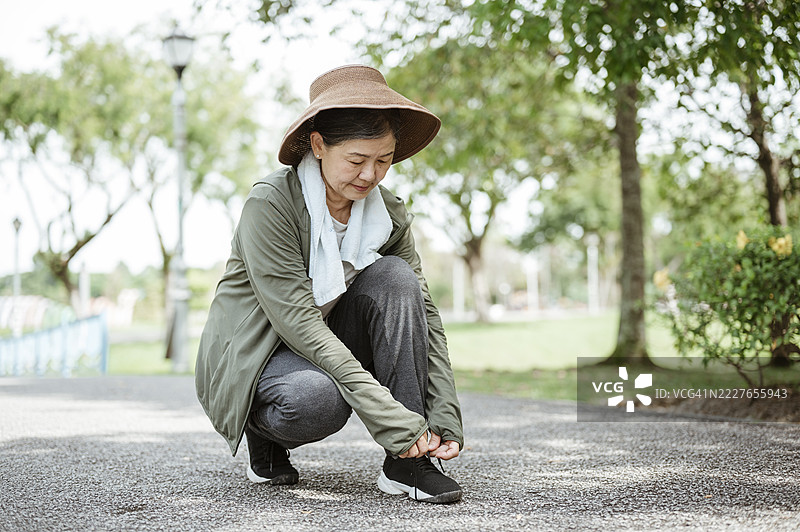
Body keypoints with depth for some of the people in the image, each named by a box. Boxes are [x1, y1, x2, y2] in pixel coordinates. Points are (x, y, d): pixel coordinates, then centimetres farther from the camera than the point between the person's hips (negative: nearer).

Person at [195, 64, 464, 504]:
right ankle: (264, 432, -1)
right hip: (255, 351, -5)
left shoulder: (389, 213, -5)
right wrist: (389, 417, -34)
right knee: (317, 399, -39)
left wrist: (444, 419, -18)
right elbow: (296, 319, -29)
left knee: (394, 276, -22)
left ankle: (405, 464, -21)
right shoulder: (270, 203, -22)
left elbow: (423, 314, -4)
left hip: (329, 346, 5)